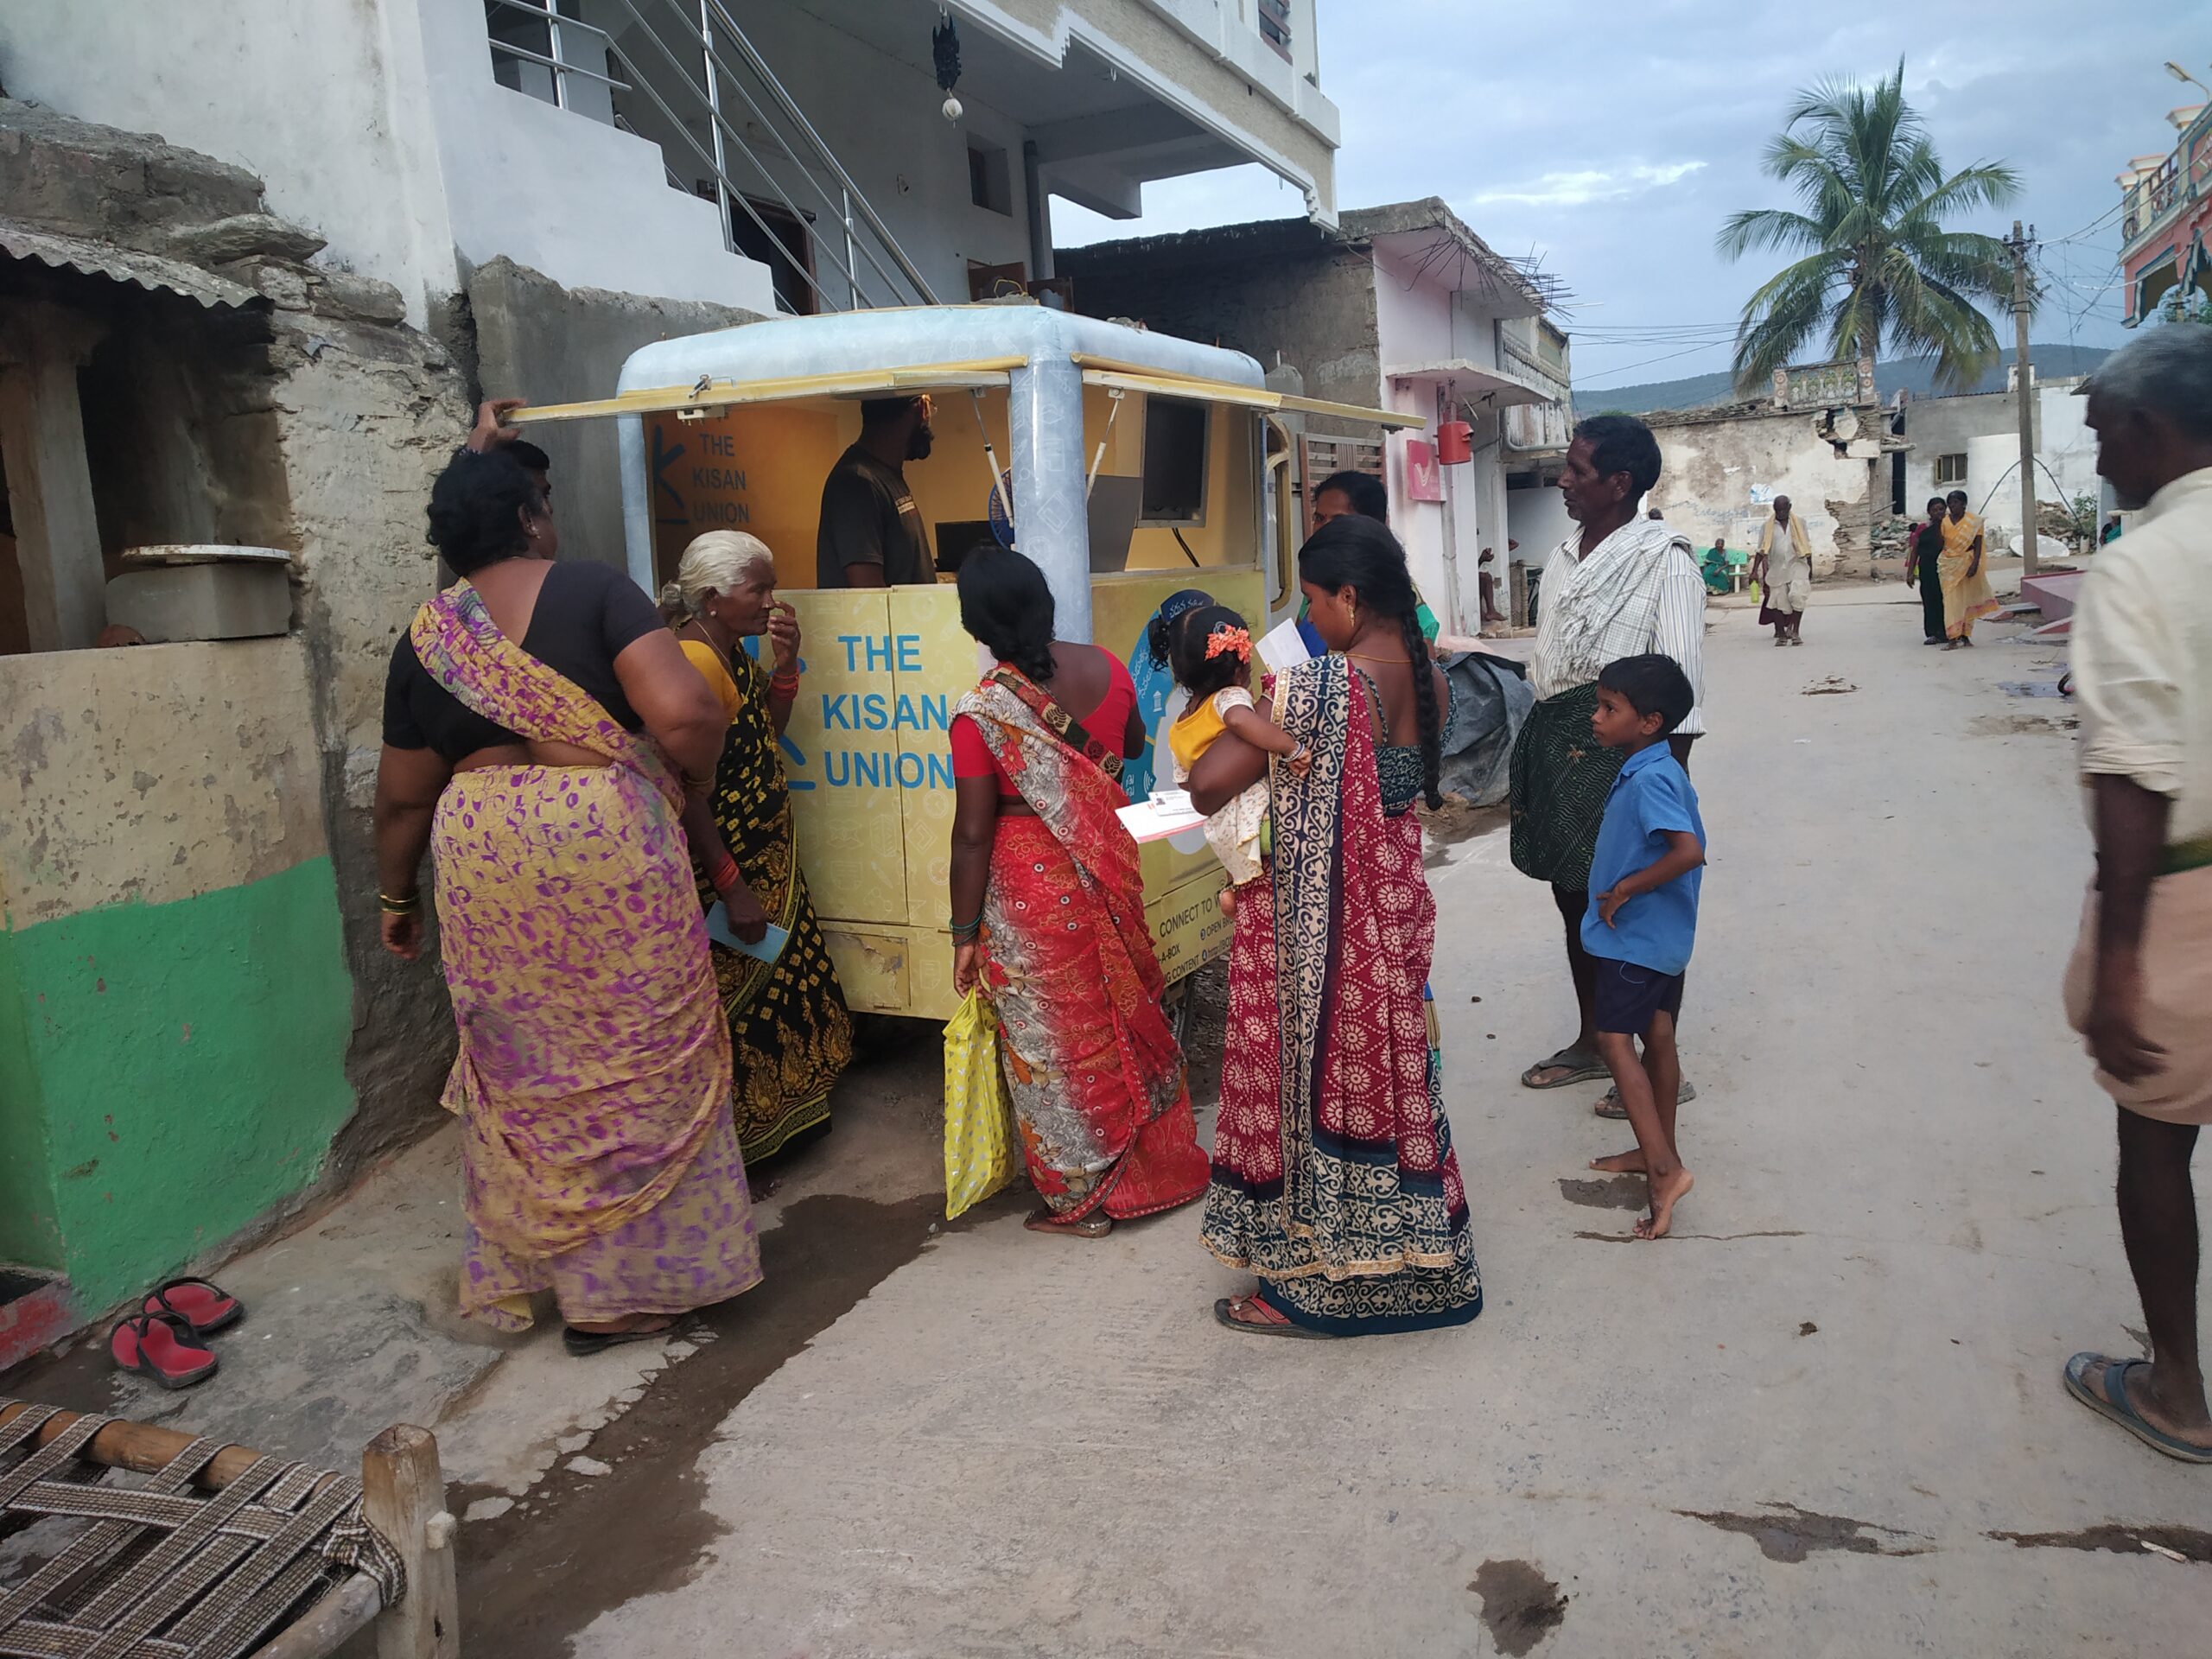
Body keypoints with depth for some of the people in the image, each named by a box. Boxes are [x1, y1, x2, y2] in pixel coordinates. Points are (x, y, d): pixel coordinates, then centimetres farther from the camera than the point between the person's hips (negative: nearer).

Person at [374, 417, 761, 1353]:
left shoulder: (424, 640, 7)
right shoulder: (595, 590, -4)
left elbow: (404, 796, 11)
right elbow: (685, 714, -17)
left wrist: (396, 898, 26)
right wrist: (693, 780, 4)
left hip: (482, 859, 4)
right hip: (608, 846, -4)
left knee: (519, 1067, 17)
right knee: (632, 1061, 7)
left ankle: (517, 1270, 31)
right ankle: (617, 1289, 15)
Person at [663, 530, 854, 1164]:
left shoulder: (733, 651, 7)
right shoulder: (694, 660, -23)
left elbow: (767, 731, 15)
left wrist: (784, 661, 0)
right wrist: (732, 887, -26)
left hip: (765, 855, 10)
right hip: (725, 866, -10)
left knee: (784, 975, 20)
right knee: (737, 996, 2)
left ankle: (784, 1114, 36)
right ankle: (742, 1138, 18)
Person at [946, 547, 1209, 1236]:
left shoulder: (979, 714, -21)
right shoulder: (1105, 668, -6)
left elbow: (972, 836, -16)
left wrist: (965, 933, -6)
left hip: (1034, 892, -5)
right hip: (1110, 869, 5)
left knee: (1057, 1044, 10)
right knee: (1125, 1015, 21)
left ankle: (1081, 1201, 23)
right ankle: (1154, 1167, 37)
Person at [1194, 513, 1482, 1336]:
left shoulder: (1317, 687, -23)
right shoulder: (1428, 678, 1)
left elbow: (1208, 785, -25)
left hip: (1320, 917, -8)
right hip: (1399, 899, 8)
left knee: (1315, 1079, 6)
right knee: (1391, 1076, 19)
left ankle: (1312, 1282, 20)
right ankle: (1414, 1260, 35)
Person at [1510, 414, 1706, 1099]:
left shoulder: (1663, 562, -11)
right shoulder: (1564, 559, 12)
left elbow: (1680, 684, -12)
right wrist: (1535, 756, 16)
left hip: (1619, 750, -8)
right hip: (1555, 746, 8)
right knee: (1574, 900, 16)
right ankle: (1591, 1044, 31)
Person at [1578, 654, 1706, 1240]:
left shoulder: (1650, 779, -22)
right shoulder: (1656, 772, 9)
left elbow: (1690, 851, -34)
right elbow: (1689, 847, 17)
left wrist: (1624, 889, -25)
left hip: (1634, 935, -10)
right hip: (1663, 934, 10)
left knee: (1614, 1039, -7)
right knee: (1657, 1039, 16)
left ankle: (1663, 1168, -11)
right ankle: (1659, 1153, 28)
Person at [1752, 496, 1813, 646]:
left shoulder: (1799, 523, 9)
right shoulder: (1766, 527, 7)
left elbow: (1807, 547, 13)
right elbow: (1761, 551, 8)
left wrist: (1810, 570, 13)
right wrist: (1755, 571, 1)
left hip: (1796, 565, -1)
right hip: (1777, 568, 1)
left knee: (1797, 595, -20)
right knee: (1778, 601, -1)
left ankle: (1795, 630, -10)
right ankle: (1781, 634, 10)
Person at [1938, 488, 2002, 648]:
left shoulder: (1974, 521, -3)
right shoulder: (1945, 522, 3)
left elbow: (1978, 545, -8)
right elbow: (1940, 544, 5)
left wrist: (1975, 564, -16)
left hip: (1968, 563, -1)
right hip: (1950, 566, 1)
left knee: (1968, 599, 6)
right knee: (1952, 600, -5)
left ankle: (1965, 635, 15)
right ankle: (1953, 638, -9)